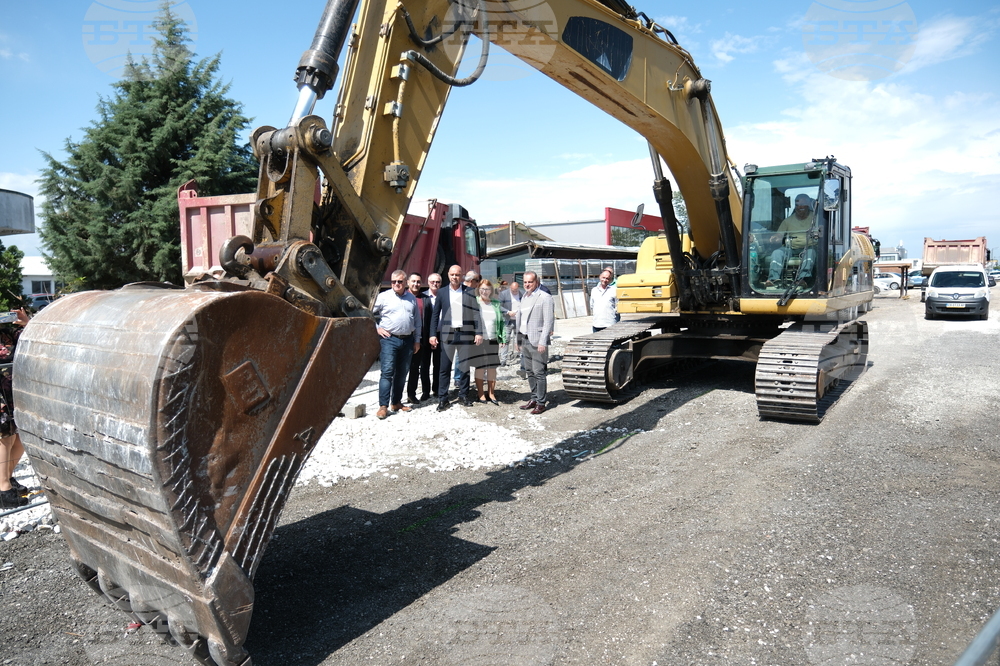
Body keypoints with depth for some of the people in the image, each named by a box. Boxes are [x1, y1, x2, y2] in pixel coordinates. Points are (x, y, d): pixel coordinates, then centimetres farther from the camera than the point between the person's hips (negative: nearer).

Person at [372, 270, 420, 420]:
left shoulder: (412, 299, 13)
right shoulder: (383, 297, 1)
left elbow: (416, 321, 17)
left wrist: (417, 340, 14)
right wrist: (377, 328, -4)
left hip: (407, 340, 4)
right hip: (389, 339, -4)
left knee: (402, 373, 10)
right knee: (387, 372, -10)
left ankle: (396, 402, 21)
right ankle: (383, 406, -8)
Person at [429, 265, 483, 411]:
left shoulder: (469, 292, 3)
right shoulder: (442, 293, 6)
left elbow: (476, 313, 2)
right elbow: (435, 314, 7)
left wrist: (478, 332, -5)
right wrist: (433, 334, 1)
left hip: (465, 334, 0)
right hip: (447, 334, 0)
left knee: (464, 366, 8)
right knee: (445, 368, 2)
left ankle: (463, 396, 20)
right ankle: (442, 398, 9)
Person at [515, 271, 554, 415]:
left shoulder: (545, 298, -8)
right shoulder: (524, 297, 16)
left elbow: (549, 322, -13)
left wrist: (543, 342, -18)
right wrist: (519, 340, 17)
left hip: (537, 342, -8)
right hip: (525, 340, 8)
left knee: (539, 373, -4)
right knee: (530, 372, 13)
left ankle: (541, 403, 3)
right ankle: (534, 399, 23)